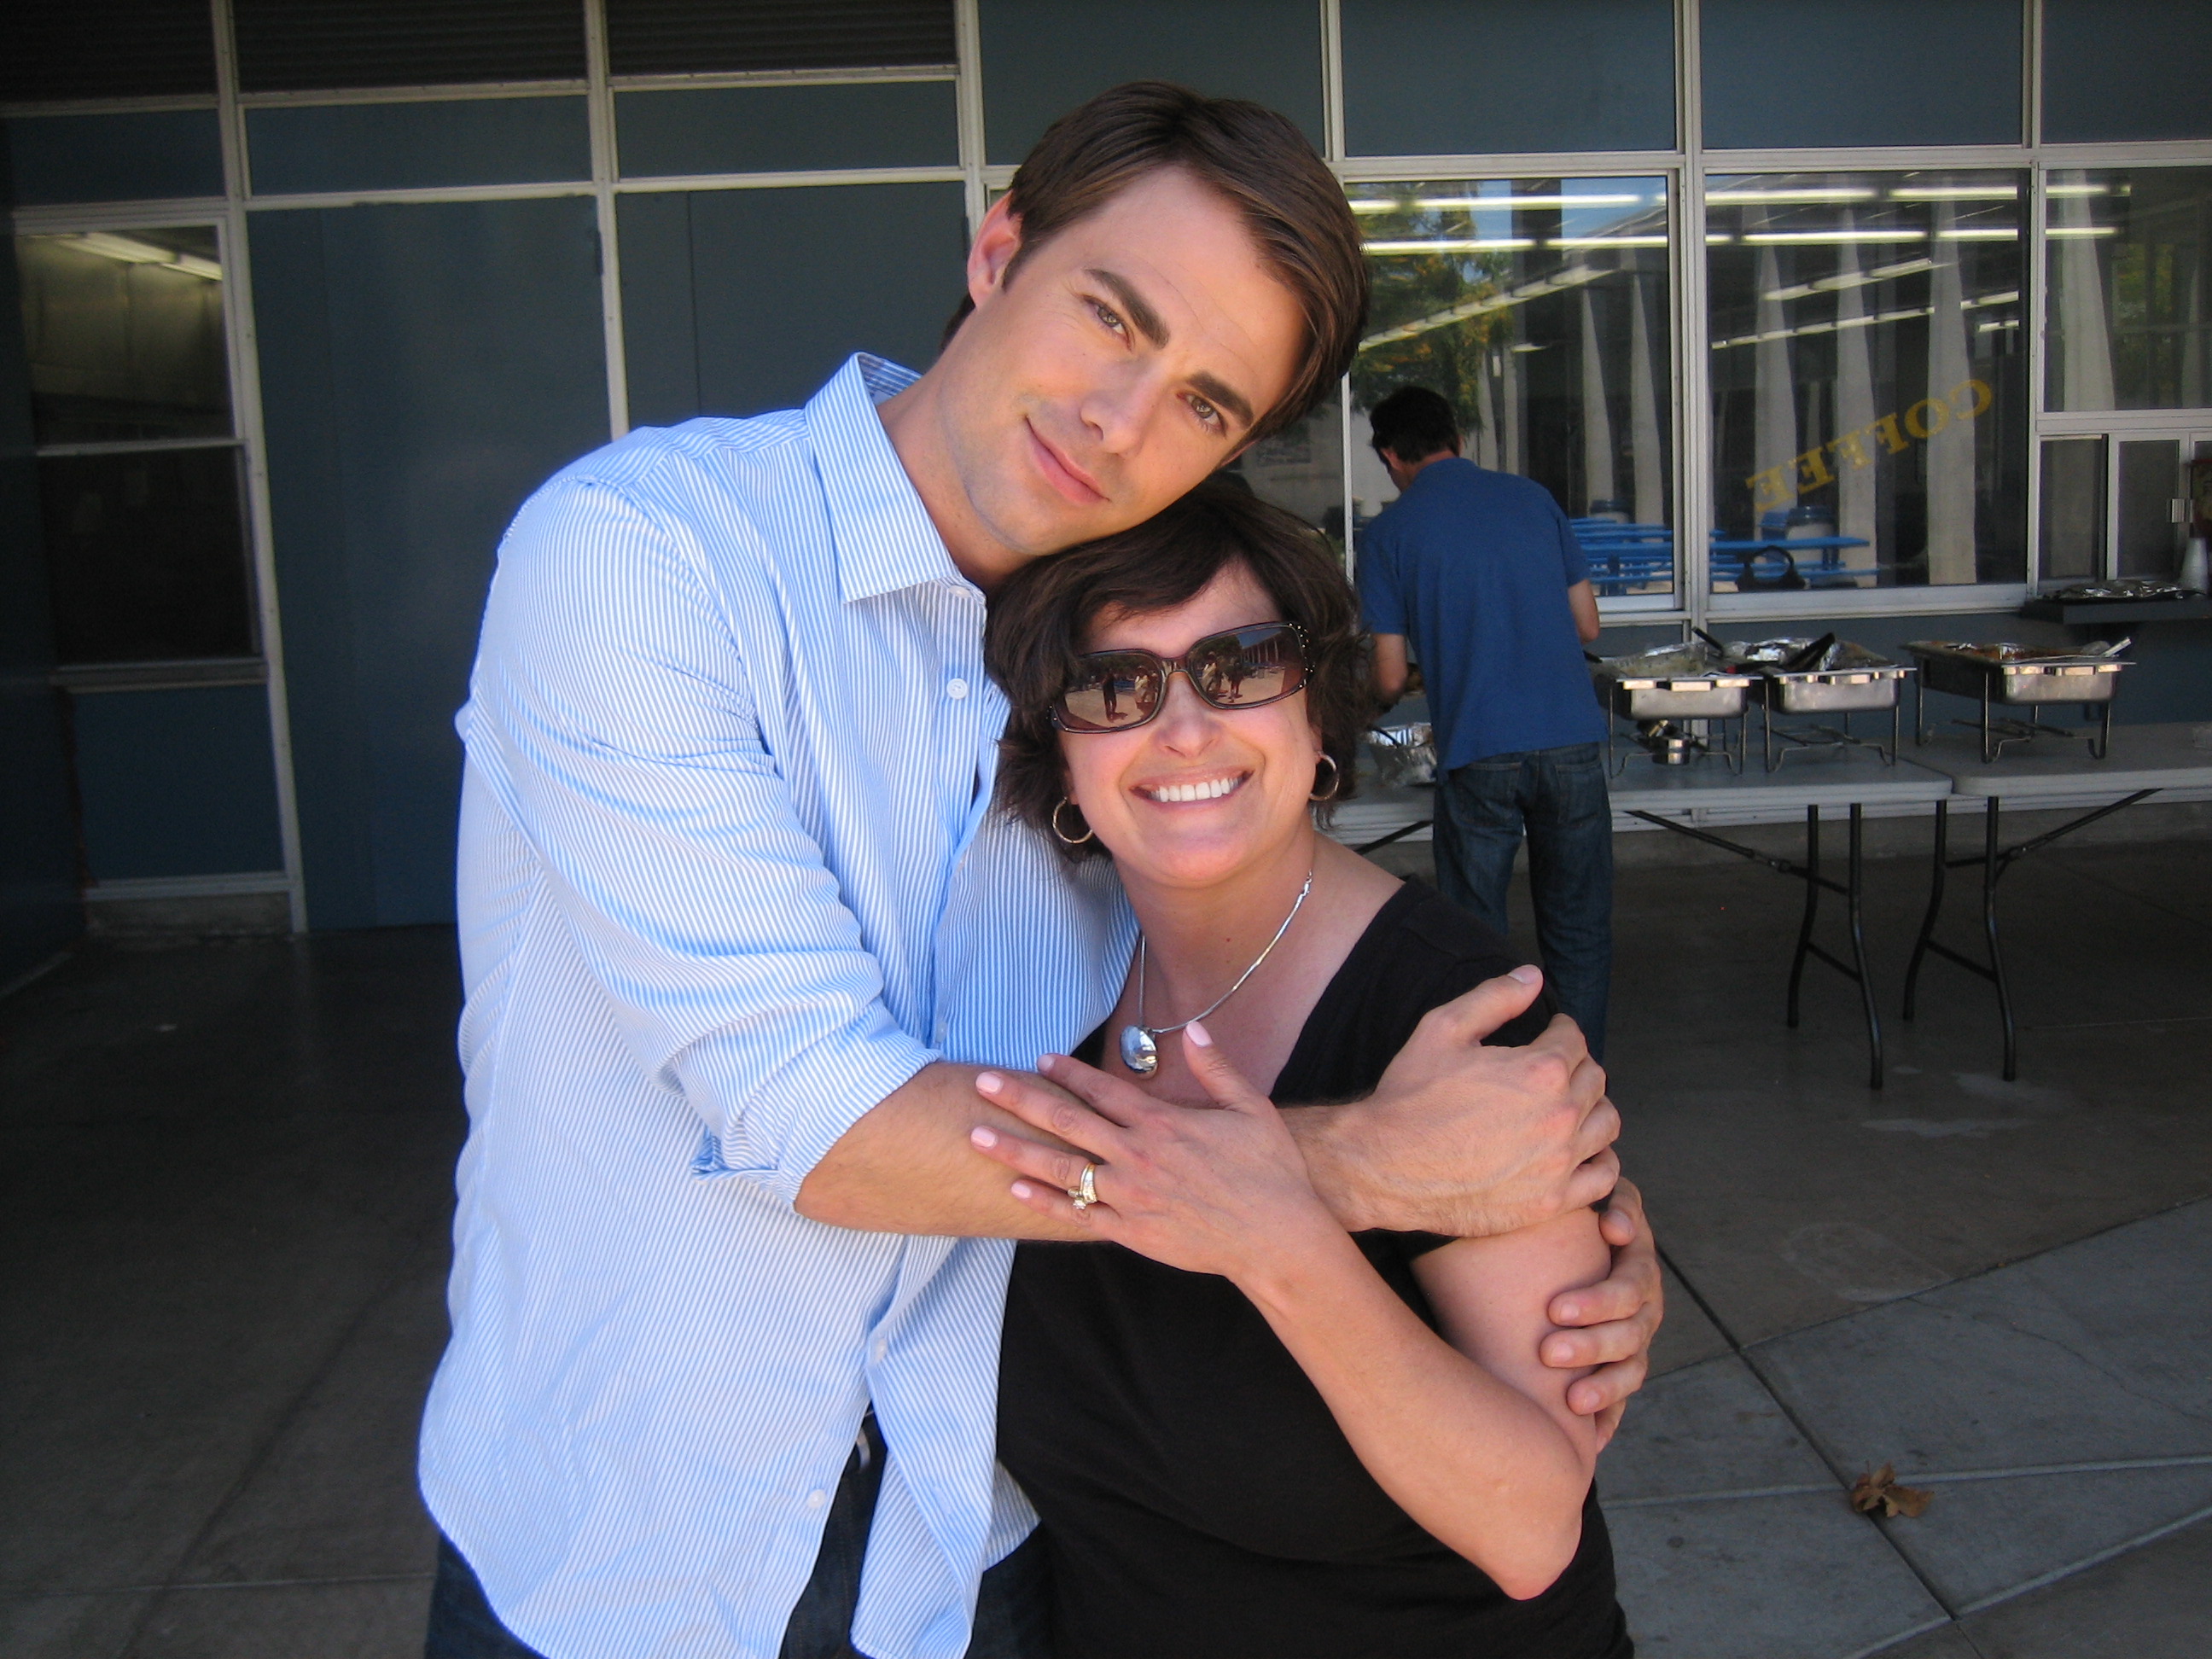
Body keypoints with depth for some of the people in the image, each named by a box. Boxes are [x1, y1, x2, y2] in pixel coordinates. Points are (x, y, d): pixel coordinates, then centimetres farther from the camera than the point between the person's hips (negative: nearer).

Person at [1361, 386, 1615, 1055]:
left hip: (1476, 754, -2)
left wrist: (1380, 697, 23)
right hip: (1571, 742, 3)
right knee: (1578, 930, 12)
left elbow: (1390, 679, 1)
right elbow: (1587, 625, 13)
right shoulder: (1531, 497, 10)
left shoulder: (1390, 531, 2)